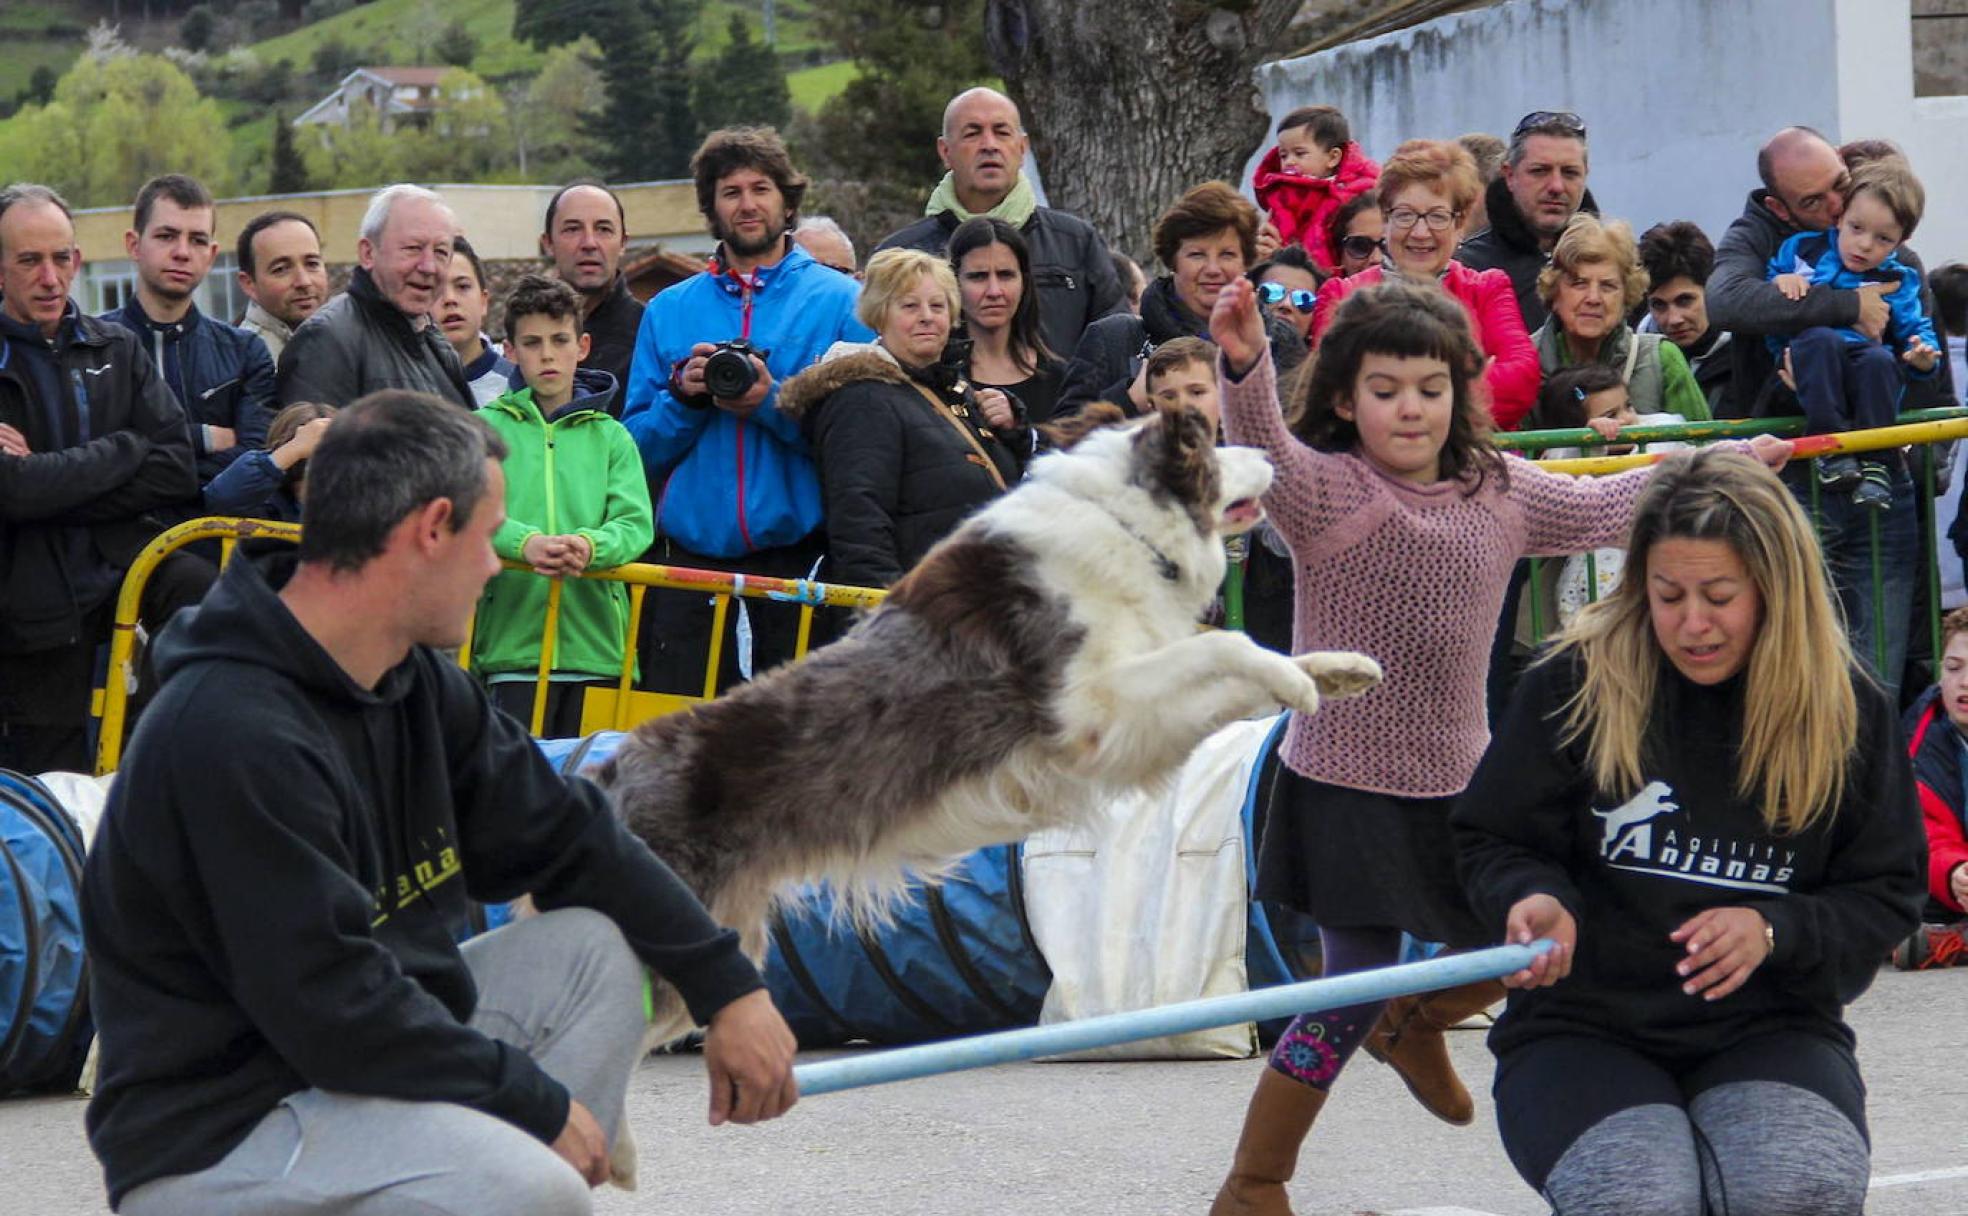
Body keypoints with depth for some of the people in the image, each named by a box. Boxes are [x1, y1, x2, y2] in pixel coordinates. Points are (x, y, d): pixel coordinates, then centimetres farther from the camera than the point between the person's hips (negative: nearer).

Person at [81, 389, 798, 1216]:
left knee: (591, 946, 9)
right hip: (211, 1135, -10)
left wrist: (727, 987, 9)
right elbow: (332, 1005, -26)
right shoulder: (236, 734, -25)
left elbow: (568, 833, 14)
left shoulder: (416, 684, 4)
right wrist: (537, 1104, -17)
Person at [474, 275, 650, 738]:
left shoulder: (611, 437, 14)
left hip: (597, 642, 2)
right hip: (513, 643, -2)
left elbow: (636, 525, 0)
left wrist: (589, 544, -23)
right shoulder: (486, 427, 9)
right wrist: (525, 542, -26)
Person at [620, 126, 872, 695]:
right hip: (691, 558, 2)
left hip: (801, 561, -2)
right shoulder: (668, 310, 14)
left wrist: (774, 404, -15)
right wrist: (683, 398, -8)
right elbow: (639, 449, 9)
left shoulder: (841, 302, 5)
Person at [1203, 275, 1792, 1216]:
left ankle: (1413, 1025, 48)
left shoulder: (1499, 494, 5)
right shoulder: (1326, 489, -13)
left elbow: (1600, 508, 21)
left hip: (1458, 782, 6)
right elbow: (1265, 452, -34)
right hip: (1346, 786, -6)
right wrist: (1245, 365, -54)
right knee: (1354, 990, -5)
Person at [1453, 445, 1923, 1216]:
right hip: (1583, 1029, -1)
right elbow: (1491, 841, 7)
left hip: (1771, 1031, 1)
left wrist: (1775, 931, -11)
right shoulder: (1574, 684, -1)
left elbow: (1887, 894, 9)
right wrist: (1535, 901, -17)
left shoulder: (1847, 710, 4)